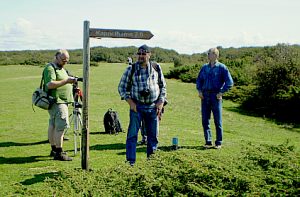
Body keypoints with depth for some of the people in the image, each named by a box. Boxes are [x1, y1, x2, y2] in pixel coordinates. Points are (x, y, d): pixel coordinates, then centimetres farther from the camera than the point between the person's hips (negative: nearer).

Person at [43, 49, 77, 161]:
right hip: (56, 101, -10)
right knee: (61, 126, -13)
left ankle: (54, 150, 21)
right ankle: (58, 153, -12)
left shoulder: (62, 68, 22)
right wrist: (66, 81, -25)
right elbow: (50, 84, -23)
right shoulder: (50, 68, -10)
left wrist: (71, 83, 15)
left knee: (53, 125, 15)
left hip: (62, 101, 10)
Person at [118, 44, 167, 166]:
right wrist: (130, 102, -8)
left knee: (153, 135, 9)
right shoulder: (131, 69, -1)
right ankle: (130, 161, 2)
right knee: (132, 134, -5)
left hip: (153, 107, 2)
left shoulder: (156, 68, 5)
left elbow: (163, 86, 13)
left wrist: (161, 102, 1)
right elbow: (121, 87, 2)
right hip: (136, 106, -2)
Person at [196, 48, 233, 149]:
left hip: (215, 96, -4)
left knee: (218, 121, 3)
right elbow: (199, 80, 19)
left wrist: (221, 92, -11)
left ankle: (218, 142, 12)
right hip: (205, 96, 4)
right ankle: (208, 142, 14)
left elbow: (229, 82, -5)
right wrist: (199, 90, 5)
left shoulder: (222, 67, -3)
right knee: (205, 120, 5)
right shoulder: (204, 67, 11)